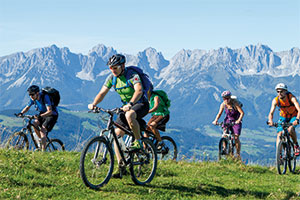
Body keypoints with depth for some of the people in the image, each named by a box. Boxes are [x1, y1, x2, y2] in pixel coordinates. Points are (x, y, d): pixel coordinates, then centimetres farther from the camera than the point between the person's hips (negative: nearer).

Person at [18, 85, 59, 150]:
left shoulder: (45, 97, -29)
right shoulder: (33, 98, -9)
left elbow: (50, 111, -35)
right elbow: (27, 107, 3)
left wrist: (40, 116, -48)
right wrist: (21, 113, -17)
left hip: (52, 115, -7)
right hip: (43, 114, 7)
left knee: (42, 130, -20)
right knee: (34, 124, -17)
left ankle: (43, 151, -19)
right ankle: (41, 139, 2)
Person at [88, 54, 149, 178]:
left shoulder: (132, 74, -21)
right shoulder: (112, 77, -2)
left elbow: (139, 90, -37)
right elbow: (102, 93, -4)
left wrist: (130, 104, -53)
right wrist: (94, 104, -23)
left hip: (141, 104, -7)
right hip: (127, 107, 7)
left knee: (129, 115, -40)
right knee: (117, 134, -5)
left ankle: (138, 142, -19)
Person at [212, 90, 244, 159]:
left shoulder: (235, 103, -23)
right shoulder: (223, 104, -11)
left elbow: (242, 113, -27)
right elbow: (219, 113, -6)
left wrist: (239, 120, -43)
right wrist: (216, 120, -24)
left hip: (236, 121, -3)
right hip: (227, 120, 3)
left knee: (236, 138, -10)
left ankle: (238, 154, 3)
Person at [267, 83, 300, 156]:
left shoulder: (291, 98, -29)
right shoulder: (275, 100, -21)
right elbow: (271, 113, -27)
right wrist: (270, 121, -48)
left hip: (293, 116, -3)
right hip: (283, 117, 3)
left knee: (290, 129, -29)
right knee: (279, 134, -12)